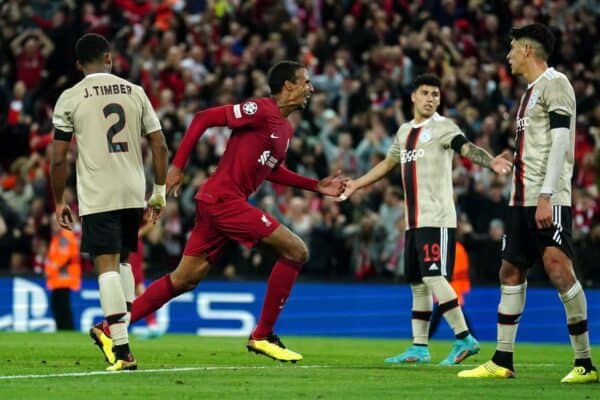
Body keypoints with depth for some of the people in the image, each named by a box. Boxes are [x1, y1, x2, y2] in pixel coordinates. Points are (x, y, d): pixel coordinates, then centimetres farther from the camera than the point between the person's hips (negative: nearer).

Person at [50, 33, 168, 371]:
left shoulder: (70, 98, -1)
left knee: (107, 266, -6)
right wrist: (160, 192, 16)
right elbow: (159, 145, 7)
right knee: (122, 261, 21)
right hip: (133, 192, 4)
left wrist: (59, 202, 8)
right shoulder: (135, 92, 8)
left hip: (97, 196, -4)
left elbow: (59, 158, -3)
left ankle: (123, 351, -15)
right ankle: (118, 333, 20)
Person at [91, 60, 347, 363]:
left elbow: (270, 169, 30)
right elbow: (203, 119, -12)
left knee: (185, 279, 9)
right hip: (223, 199, -10)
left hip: (215, 202, 10)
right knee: (296, 251, -10)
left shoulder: (285, 129, 17)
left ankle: (110, 329, 11)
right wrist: (178, 166, -14)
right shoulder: (260, 110, -11)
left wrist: (317, 186, 23)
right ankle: (262, 336, -4)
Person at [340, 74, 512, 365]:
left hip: (437, 218, -8)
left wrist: (490, 162, -42)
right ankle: (419, 348, 16)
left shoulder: (443, 127, -4)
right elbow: (388, 163, 33)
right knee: (417, 283, 10)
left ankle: (465, 339, -13)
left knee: (433, 276, -16)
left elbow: (466, 148, -22)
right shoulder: (405, 131, 18)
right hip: (413, 221, 8)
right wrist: (356, 184, 40)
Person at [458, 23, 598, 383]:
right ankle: (502, 362, 15)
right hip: (523, 199, 10)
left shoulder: (555, 84, -7)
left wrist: (546, 196, -23)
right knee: (511, 271, 10)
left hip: (548, 200, -10)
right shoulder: (531, 91, 21)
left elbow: (560, 141, -16)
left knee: (558, 268, -18)